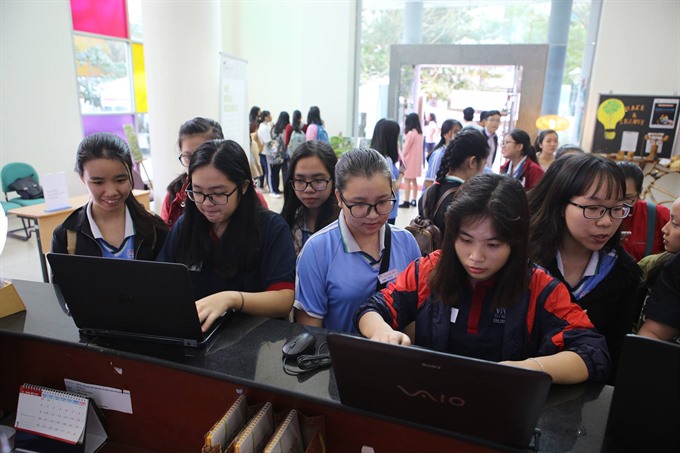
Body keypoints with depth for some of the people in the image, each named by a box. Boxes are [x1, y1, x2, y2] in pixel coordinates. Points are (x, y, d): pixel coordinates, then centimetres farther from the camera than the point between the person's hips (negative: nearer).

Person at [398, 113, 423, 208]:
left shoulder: (411, 133, -17)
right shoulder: (420, 133, 8)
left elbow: (406, 147, -12)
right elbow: (417, 147, 10)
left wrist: (402, 157, 0)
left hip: (410, 160, -8)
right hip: (416, 160, 8)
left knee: (407, 181, -5)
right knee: (414, 180, 15)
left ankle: (406, 202, -5)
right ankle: (414, 200, 20)